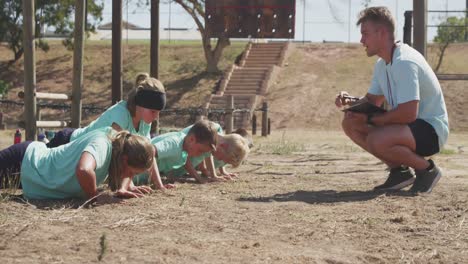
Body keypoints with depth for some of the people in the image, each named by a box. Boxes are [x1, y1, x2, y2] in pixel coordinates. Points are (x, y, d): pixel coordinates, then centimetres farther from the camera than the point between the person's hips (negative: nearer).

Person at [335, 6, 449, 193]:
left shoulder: (404, 62, -23)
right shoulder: (382, 64, 8)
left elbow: (409, 113, -31)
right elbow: (372, 101, 19)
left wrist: (370, 119, -19)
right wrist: (350, 101, -3)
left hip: (432, 130, -10)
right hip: (409, 126, 10)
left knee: (377, 140, -34)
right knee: (350, 124, 2)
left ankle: (426, 169, -9)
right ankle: (399, 171, 6)